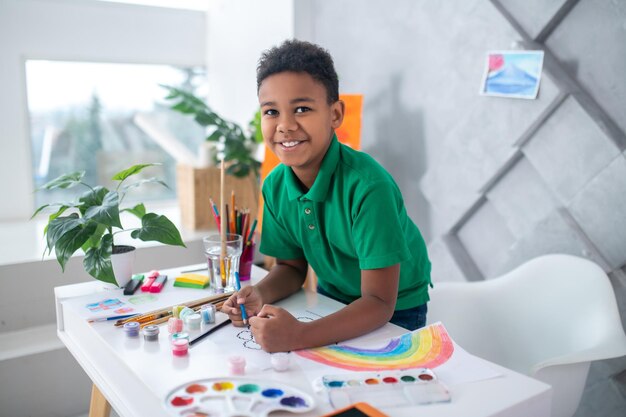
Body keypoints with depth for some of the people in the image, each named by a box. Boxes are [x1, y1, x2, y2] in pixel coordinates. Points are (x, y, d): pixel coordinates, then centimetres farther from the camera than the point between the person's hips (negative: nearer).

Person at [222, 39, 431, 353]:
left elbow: (379, 303, -29)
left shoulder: (368, 186, -31)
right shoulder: (275, 186, -12)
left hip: (394, 312, -4)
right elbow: (292, 266, 2)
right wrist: (260, 296, -19)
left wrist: (300, 335, -42)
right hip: (332, 299, 5)